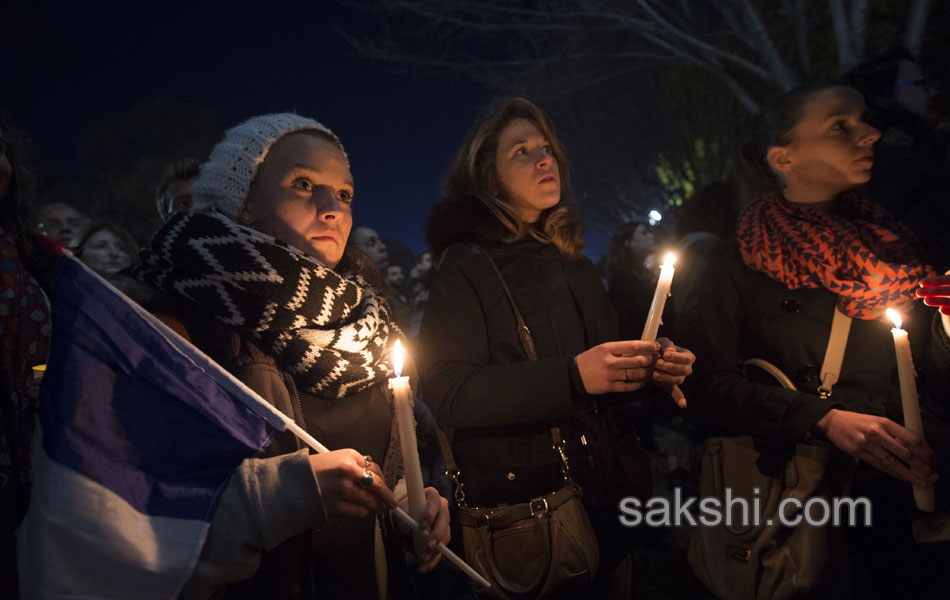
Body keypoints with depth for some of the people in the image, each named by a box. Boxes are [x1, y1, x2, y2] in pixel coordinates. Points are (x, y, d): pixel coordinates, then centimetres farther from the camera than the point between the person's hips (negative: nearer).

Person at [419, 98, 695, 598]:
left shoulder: (575, 265, 12)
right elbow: (446, 394, -21)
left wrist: (653, 368, -5)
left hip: (602, 494, 6)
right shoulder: (466, 266, -9)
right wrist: (573, 376, -29)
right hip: (517, 497, -6)